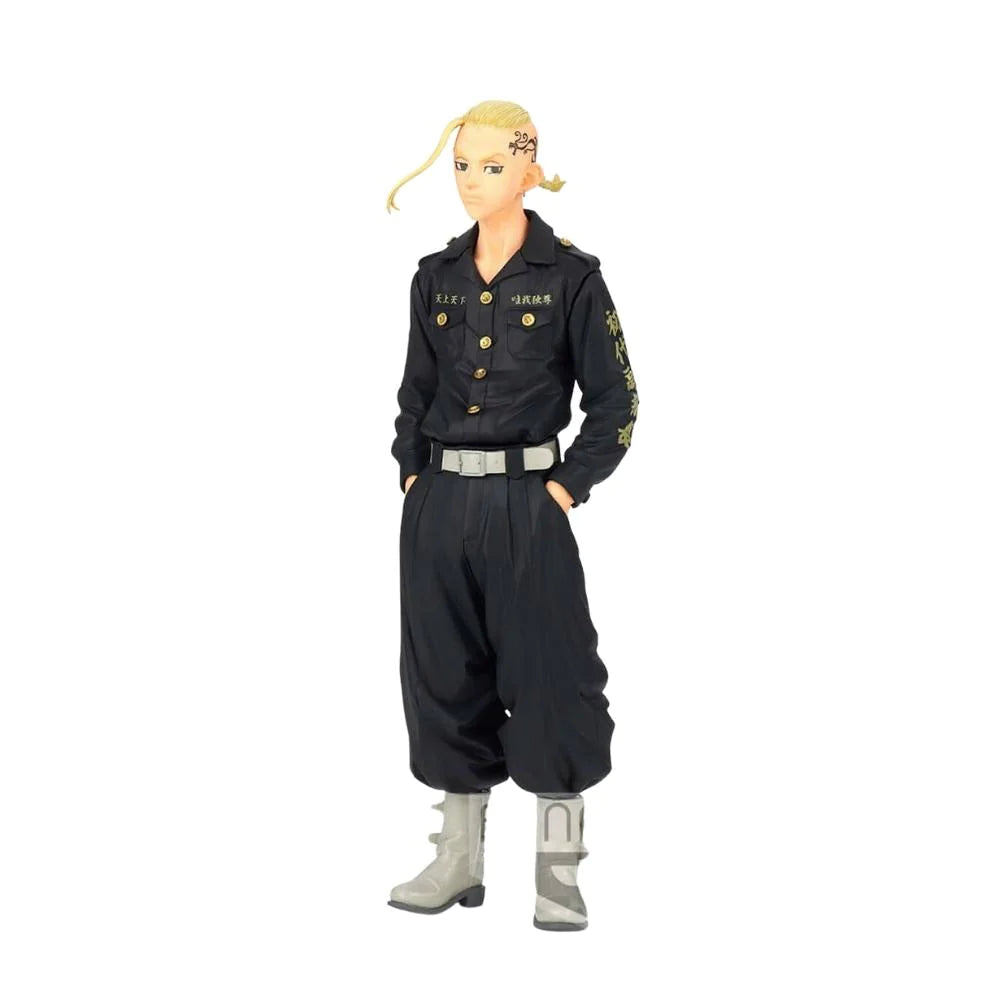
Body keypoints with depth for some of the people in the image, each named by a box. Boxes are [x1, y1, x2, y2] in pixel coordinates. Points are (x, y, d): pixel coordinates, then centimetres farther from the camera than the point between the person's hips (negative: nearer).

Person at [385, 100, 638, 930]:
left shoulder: (570, 276, -5)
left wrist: (565, 489, -9)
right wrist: (412, 475, 6)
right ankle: (459, 862, 23)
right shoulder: (435, 278, 9)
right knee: (444, 677, 9)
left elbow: (616, 403, -3)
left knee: (548, 680, 0)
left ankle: (558, 874, 14)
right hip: (438, 505, 5)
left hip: (524, 504, -5)